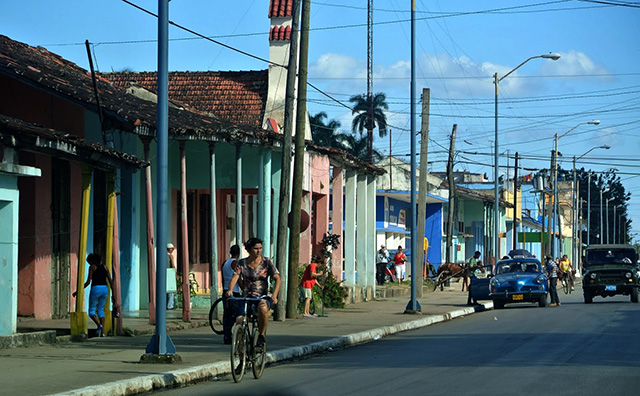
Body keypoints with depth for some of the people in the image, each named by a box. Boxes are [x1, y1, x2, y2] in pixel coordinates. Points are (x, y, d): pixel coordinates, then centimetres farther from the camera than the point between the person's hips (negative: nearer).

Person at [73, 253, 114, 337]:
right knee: (101, 310, 14)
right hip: (104, 289, 5)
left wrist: (78, 291, -1)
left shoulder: (92, 267, 0)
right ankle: (102, 332, 2)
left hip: (96, 289, -5)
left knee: (92, 311, 6)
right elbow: (111, 281, 12)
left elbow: (88, 282, -6)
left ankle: (99, 325, -22)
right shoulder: (104, 267, 15)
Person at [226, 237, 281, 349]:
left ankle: (262, 336, -19)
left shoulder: (267, 262, 1)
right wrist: (230, 290, -30)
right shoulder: (242, 263, 5)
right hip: (248, 297, 2)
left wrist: (274, 295, -24)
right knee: (239, 321, -23)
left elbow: (277, 279, -6)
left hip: (263, 297, -2)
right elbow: (235, 277, -7)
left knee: (263, 307, -39)